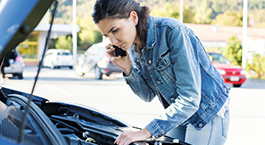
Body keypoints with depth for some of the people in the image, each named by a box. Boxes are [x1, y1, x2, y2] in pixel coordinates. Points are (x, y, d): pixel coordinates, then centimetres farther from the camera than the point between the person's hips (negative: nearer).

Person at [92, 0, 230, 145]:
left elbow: (190, 100, -29)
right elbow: (148, 96, 5)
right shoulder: (134, 47, -3)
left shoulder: (173, 31, -27)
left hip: (208, 114, -7)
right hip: (177, 116, 7)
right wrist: (127, 69, -13)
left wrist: (146, 132, -31)